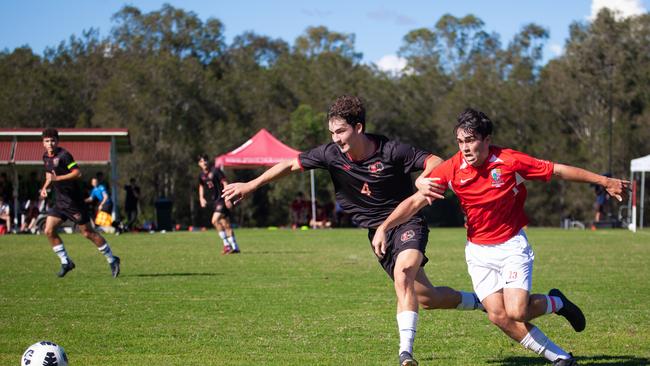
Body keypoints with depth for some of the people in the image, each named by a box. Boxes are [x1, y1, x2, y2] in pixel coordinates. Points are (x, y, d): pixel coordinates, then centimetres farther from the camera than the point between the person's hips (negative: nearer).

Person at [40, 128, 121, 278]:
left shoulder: (64, 155, -16)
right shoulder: (46, 157, 9)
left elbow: (77, 173, -24)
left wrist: (57, 178, -29)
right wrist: (45, 187, 10)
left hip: (73, 201, -8)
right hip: (59, 201, 8)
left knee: (88, 233, -3)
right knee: (49, 230, -3)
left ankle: (112, 260, 10)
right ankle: (66, 262, 8)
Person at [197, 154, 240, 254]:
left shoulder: (215, 171, -8)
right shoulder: (201, 175, 11)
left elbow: (225, 183, -10)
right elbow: (201, 186, 28)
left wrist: (227, 198, -18)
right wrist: (201, 198, 14)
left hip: (221, 200, -6)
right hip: (212, 201, 6)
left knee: (215, 220, -22)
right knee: (225, 224, 6)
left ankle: (226, 244, -15)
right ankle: (235, 247, 9)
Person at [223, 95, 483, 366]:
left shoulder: (391, 151, -19)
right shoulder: (332, 154, -8)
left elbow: (436, 163, -18)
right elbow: (291, 165, 2)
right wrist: (250, 185, 3)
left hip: (407, 222, -5)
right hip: (377, 232, 5)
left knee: (403, 275, -33)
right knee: (427, 298, 6)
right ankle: (479, 301, 33)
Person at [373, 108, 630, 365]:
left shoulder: (510, 161, -17)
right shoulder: (452, 169, -12)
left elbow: (557, 170, -7)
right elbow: (415, 201, -7)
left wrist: (604, 182, -2)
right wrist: (383, 227, -18)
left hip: (512, 245, -3)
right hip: (478, 251, 3)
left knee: (516, 312, -19)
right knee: (498, 316, -11)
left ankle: (557, 303, 15)